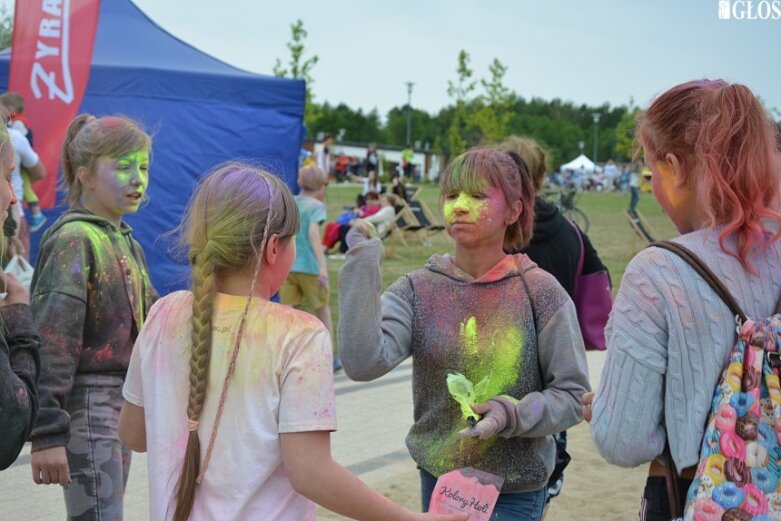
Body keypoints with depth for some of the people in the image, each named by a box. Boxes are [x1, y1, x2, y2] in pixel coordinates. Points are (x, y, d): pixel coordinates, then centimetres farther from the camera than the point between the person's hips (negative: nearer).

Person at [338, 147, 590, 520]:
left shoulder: (540, 292, -9)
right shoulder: (418, 291, -5)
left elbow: (573, 395, -5)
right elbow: (364, 363, -21)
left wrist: (512, 414, -23)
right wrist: (362, 266, -23)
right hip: (438, 480, 2)